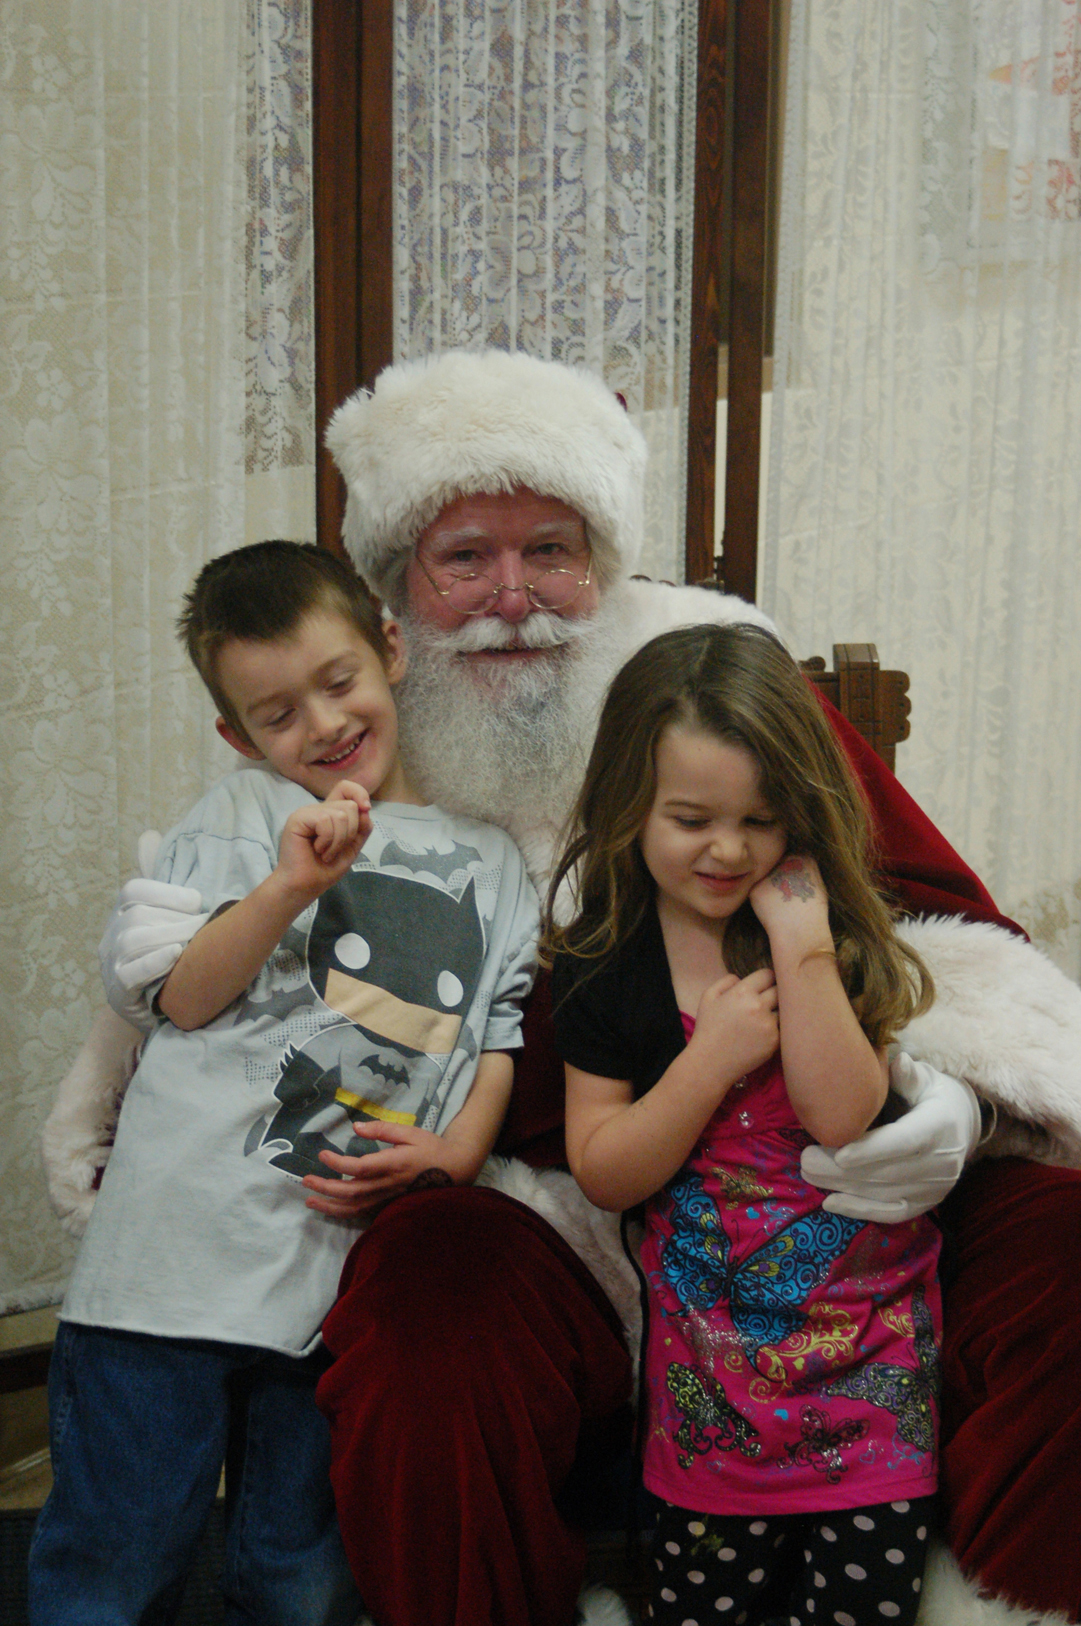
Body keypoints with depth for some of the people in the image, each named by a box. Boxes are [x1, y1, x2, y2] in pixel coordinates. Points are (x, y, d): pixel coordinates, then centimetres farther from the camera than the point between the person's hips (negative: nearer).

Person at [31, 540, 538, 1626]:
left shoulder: (487, 856, 16)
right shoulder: (242, 813, 8)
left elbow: (502, 1031, 14)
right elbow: (184, 998, -2)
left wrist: (461, 1147, -4)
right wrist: (292, 886, -15)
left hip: (351, 1262, 2)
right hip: (185, 1246, -2)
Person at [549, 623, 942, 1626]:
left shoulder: (831, 931, -2)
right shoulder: (605, 963, -2)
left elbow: (844, 1117, -13)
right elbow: (603, 1175, -4)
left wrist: (802, 943, -19)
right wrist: (712, 1058, -17)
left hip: (867, 1310, 0)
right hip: (710, 1326, 0)